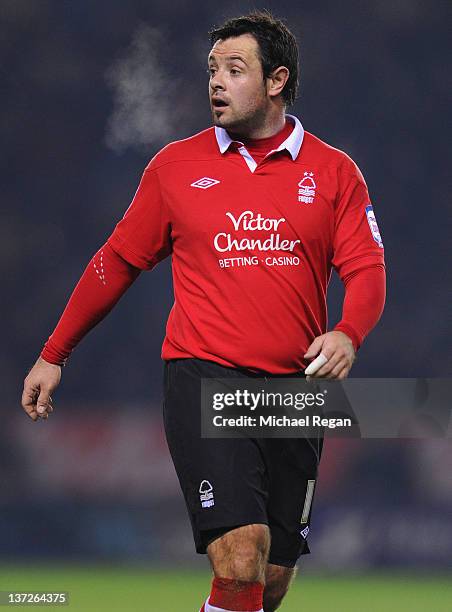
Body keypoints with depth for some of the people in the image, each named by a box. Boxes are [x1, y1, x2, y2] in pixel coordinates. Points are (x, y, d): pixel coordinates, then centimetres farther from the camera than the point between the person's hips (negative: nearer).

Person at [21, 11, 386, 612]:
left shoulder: (334, 172, 6)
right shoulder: (177, 166, 6)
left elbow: (367, 269, 1)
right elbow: (118, 262, 14)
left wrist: (347, 334, -21)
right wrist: (54, 355, 16)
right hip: (203, 378, -2)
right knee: (241, 560, -21)